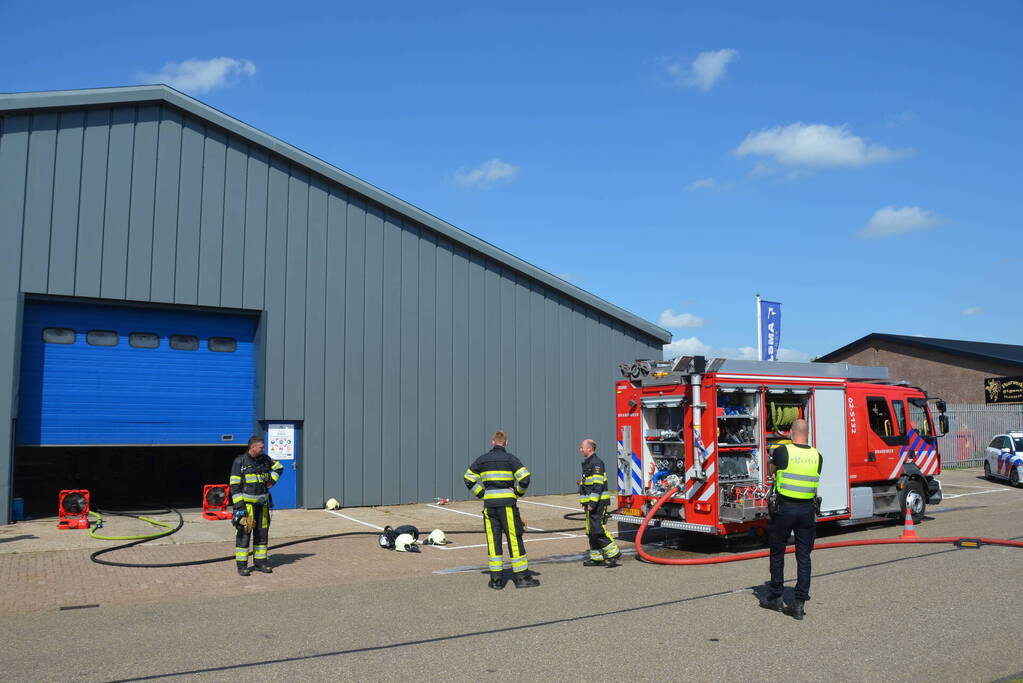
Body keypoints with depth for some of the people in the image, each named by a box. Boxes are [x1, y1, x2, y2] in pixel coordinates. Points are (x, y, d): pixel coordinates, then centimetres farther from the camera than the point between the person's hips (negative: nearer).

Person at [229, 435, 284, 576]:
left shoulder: (265, 459, 8)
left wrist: (272, 481, 9)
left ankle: (260, 562, 17)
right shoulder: (240, 461, -9)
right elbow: (234, 485, -10)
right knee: (244, 534, -5)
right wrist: (239, 505, -17)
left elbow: (278, 468, 26)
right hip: (246, 503, -6)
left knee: (262, 533, 8)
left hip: (262, 503, 6)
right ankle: (242, 565, 2)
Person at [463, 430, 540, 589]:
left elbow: (469, 480, 10)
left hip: (489, 504, 3)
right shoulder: (510, 458, -2)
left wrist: (482, 494, 12)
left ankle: (496, 579, 8)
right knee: (514, 539, 2)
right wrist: (519, 492, 4)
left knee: (493, 540, 6)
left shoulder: (482, 459, 8)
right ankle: (521, 577, 5)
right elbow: (525, 478, -12)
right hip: (507, 503, -3)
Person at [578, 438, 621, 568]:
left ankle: (613, 553, -8)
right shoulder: (588, 463, 19)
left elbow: (598, 485, -20)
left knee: (597, 529, -13)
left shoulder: (596, 463, -14)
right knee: (591, 530, 12)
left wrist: (593, 502, -23)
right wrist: (586, 503, 23)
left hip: (597, 502, -11)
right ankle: (597, 557, 17)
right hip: (591, 503, 11)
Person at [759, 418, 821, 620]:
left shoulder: (782, 451, -9)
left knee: (777, 553, 12)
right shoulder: (817, 456, 1)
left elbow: (770, 471, 9)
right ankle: (799, 603, 7)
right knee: (804, 557, 8)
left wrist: (771, 457, 31)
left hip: (784, 508, -3)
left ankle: (775, 597, 21)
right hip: (808, 510, 3)